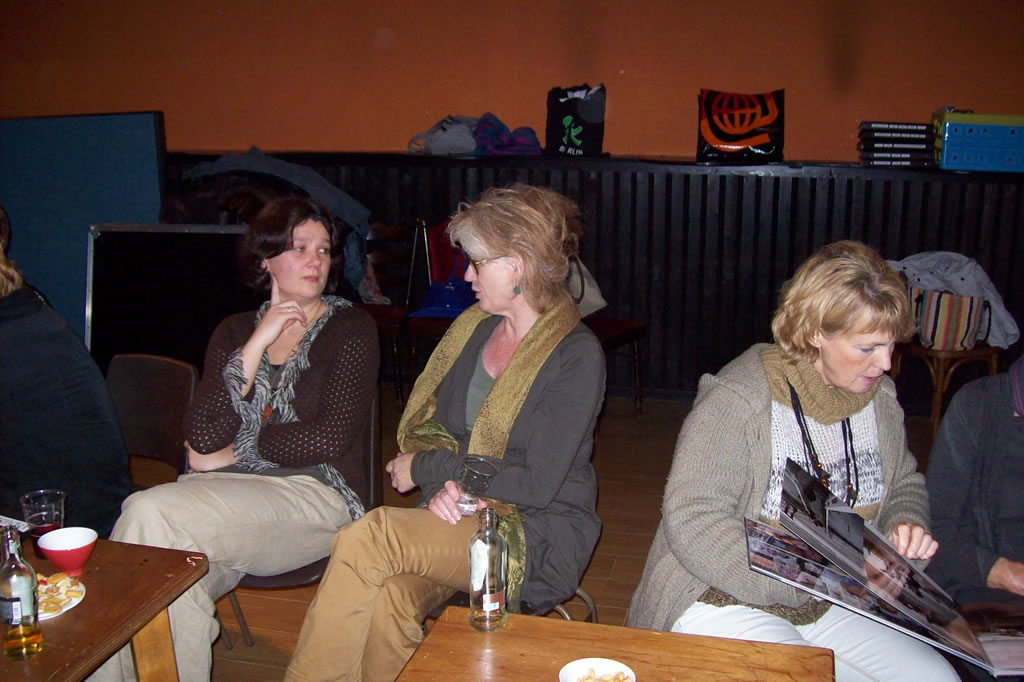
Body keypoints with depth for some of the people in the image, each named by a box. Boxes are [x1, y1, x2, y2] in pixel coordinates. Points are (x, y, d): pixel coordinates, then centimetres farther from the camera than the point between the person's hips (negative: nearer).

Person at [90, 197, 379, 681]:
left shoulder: (351, 328, 5)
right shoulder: (234, 332, 16)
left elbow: (330, 438, -7)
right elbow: (203, 437, 0)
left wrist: (233, 454, 0)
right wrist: (257, 344, -4)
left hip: (316, 494, -3)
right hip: (227, 493, 3)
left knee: (149, 514, -26)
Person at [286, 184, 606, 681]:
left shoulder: (576, 356, -11)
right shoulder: (473, 328, 11)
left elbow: (539, 485, -16)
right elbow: (426, 425, 12)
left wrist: (425, 468, -9)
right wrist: (447, 482, -10)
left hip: (535, 539, -5)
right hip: (458, 515, 5)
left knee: (368, 537, -27)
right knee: (387, 597, -29)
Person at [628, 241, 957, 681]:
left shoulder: (880, 398, 5)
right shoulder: (737, 401, -19)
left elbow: (904, 483, 24)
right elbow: (692, 522, -24)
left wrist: (906, 522, -1)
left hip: (831, 609, 7)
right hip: (724, 600, -6)